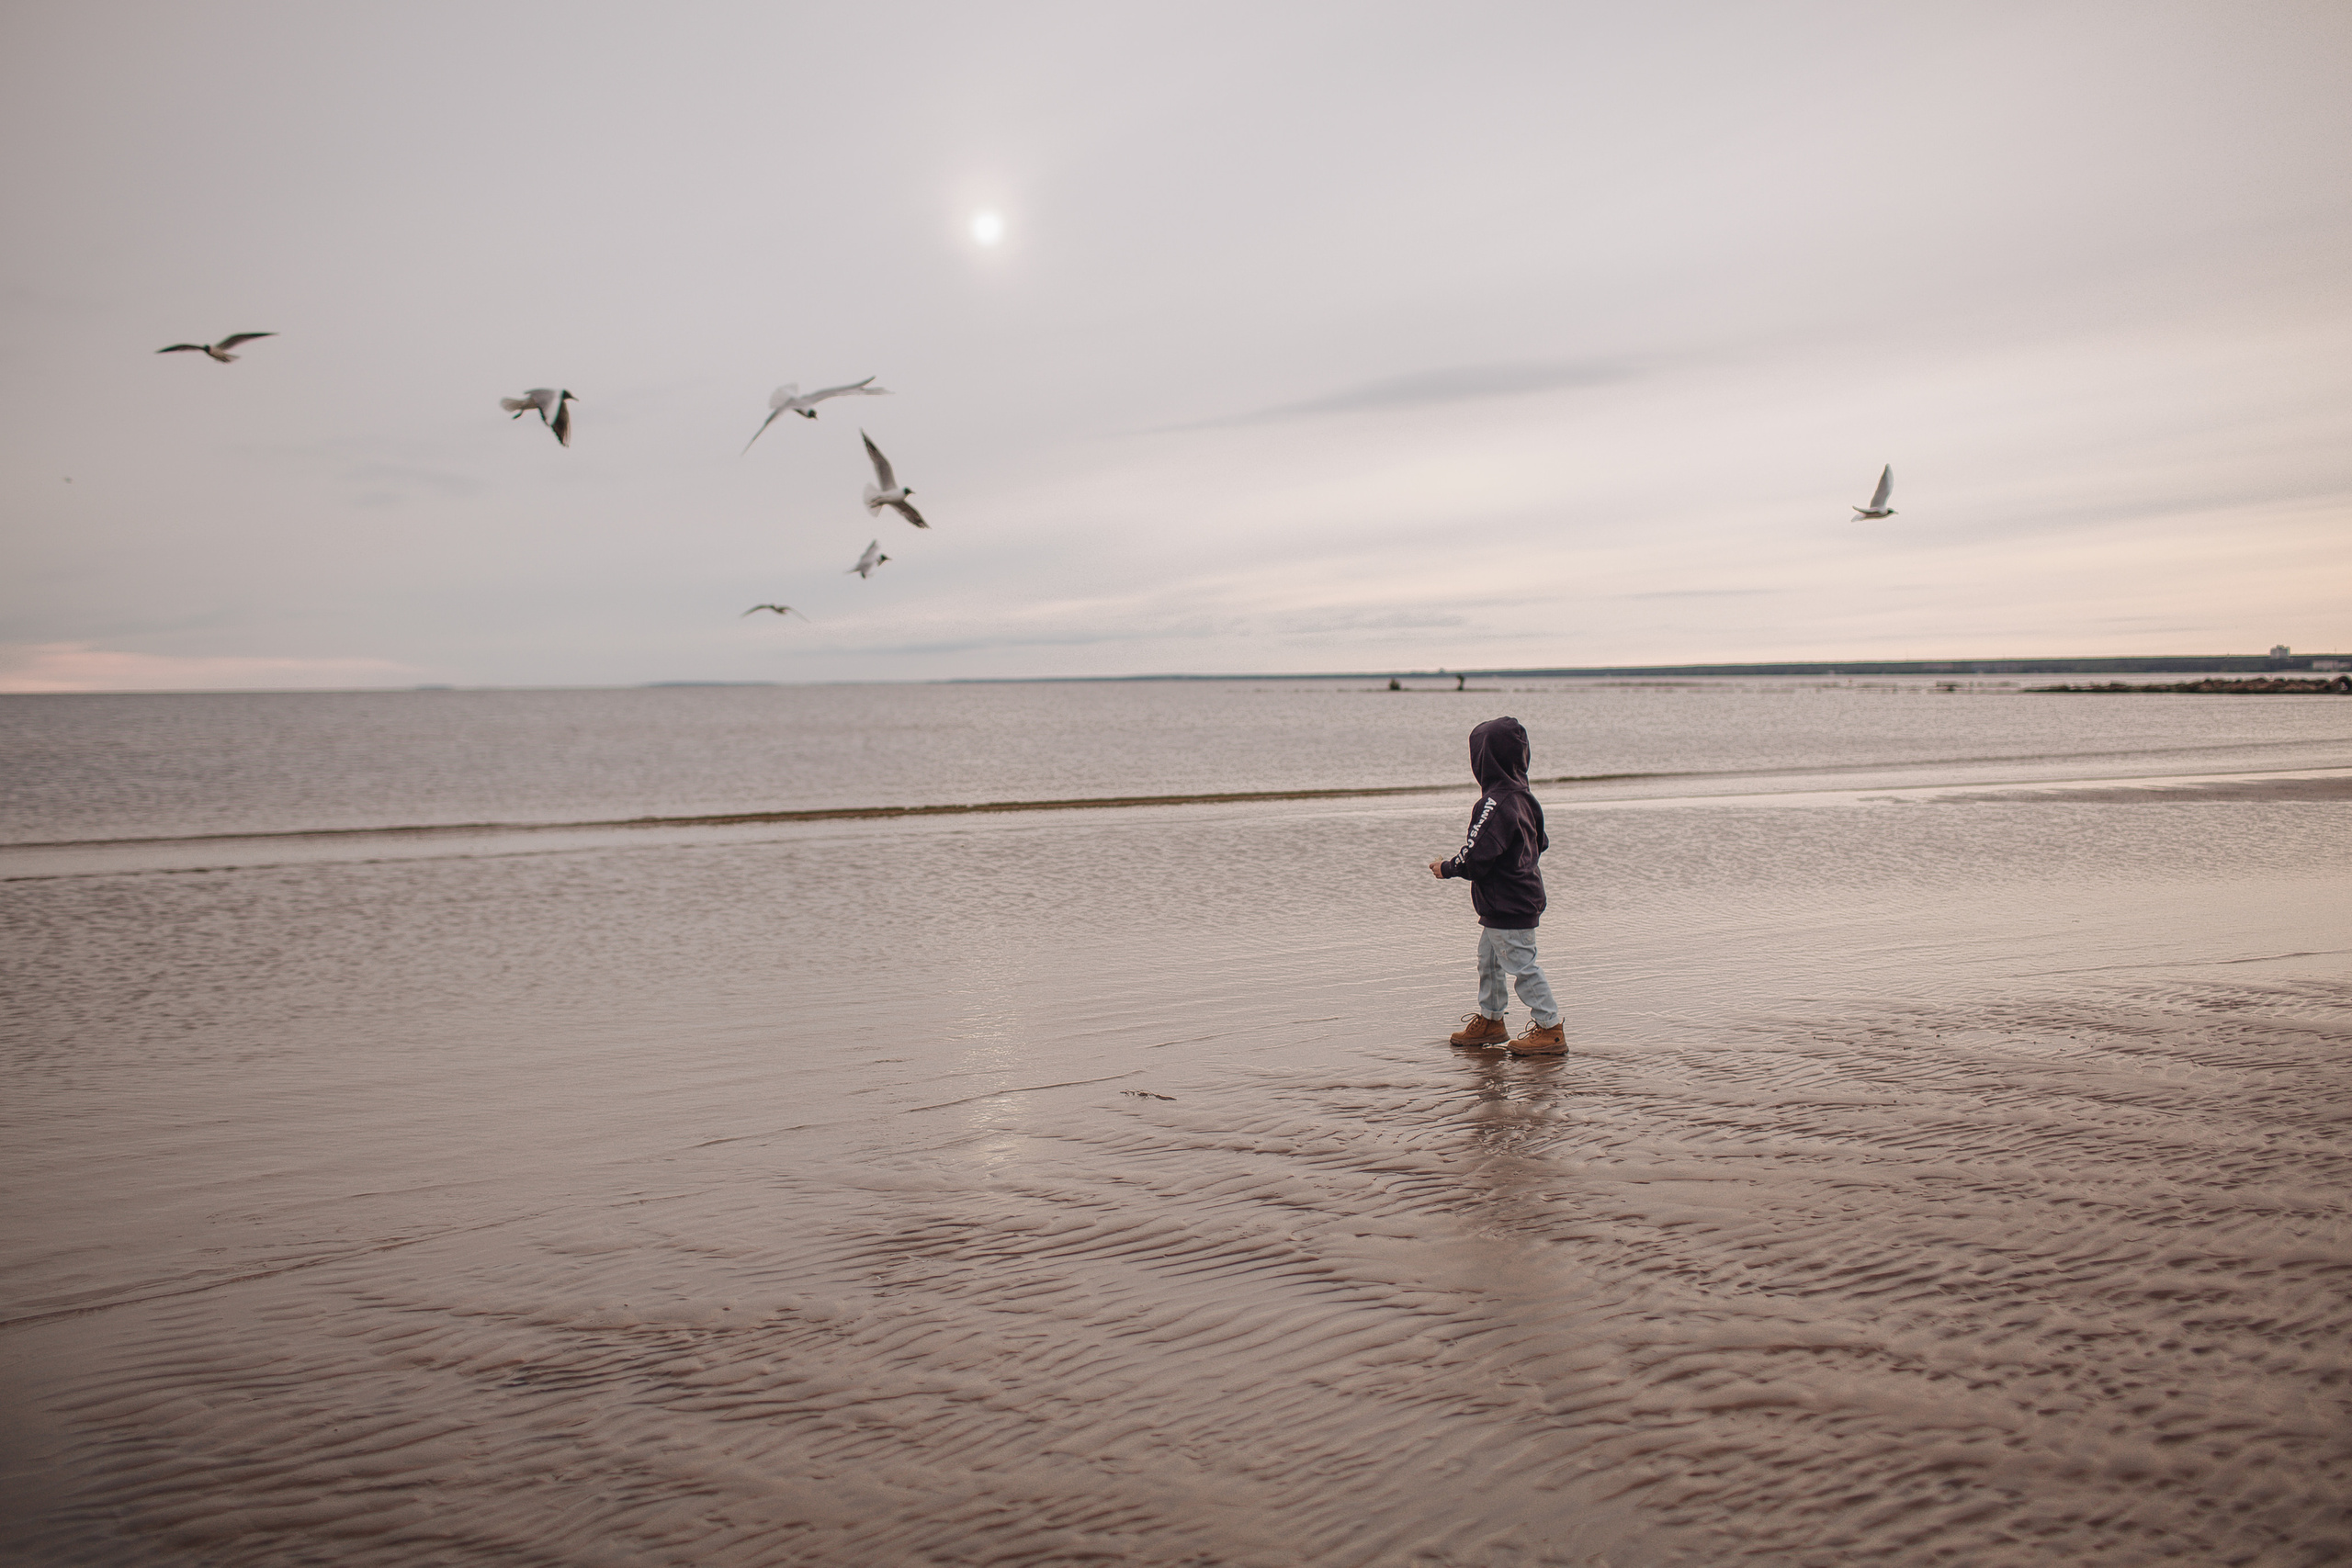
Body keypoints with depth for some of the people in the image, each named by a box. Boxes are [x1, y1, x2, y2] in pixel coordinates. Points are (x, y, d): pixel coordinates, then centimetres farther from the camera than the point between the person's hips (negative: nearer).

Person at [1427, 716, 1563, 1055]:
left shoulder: (1495, 803, -23)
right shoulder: (1522, 796, 8)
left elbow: (1475, 858, -25)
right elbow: (1540, 844, 18)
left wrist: (1446, 868, -7)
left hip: (1508, 906, -10)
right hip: (1521, 897, 10)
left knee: (1521, 964, -2)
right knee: (1489, 959, 20)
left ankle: (1550, 1029, 5)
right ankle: (1490, 1020, 32)